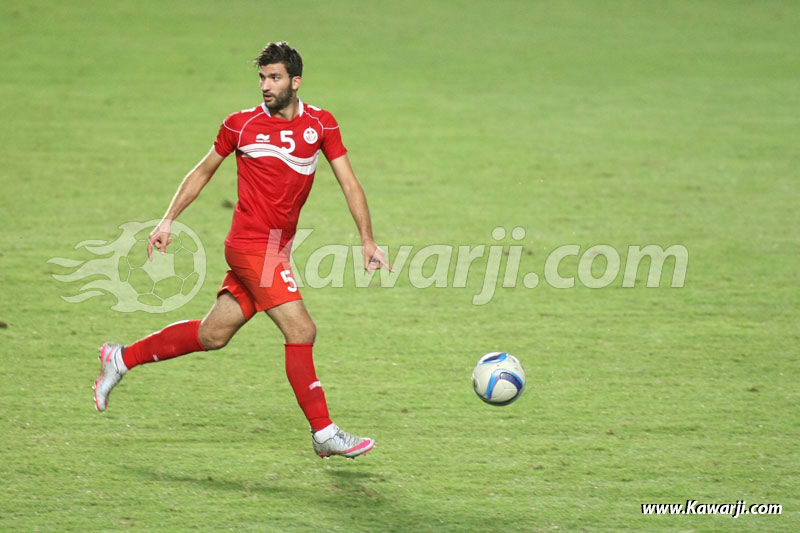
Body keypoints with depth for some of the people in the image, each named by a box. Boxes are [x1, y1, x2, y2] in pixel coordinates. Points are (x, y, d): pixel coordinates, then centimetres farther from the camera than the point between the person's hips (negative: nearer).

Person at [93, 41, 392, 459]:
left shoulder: (320, 124, 4)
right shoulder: (241, 125, -2)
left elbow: (349, 183, 5)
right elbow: (203, 172, 11)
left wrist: (367, 241, -2)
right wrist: (167, 221, 10)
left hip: (277, 248, 5)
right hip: (251, 245, -5)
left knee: (213, 335, 11)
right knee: (300, 331, -12)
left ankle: (121, 359, 27)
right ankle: (324, 433, -6)